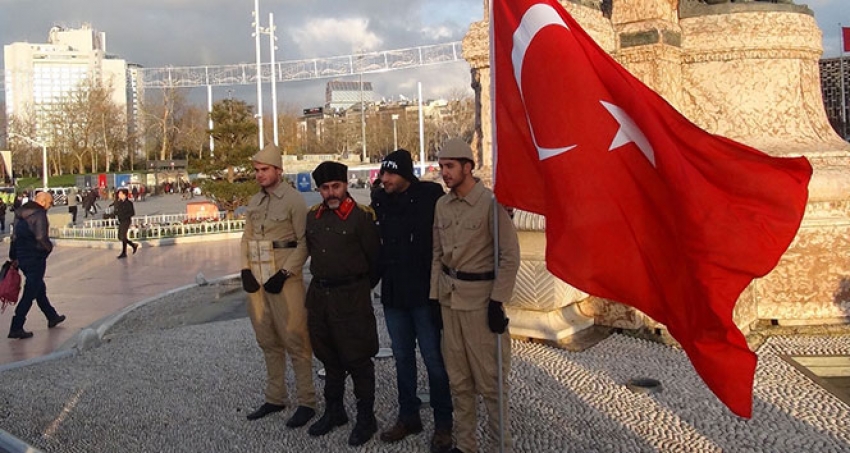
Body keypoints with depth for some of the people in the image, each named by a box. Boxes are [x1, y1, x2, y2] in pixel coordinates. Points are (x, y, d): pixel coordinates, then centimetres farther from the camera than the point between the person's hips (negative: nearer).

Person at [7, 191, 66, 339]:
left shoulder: (20, 213, 11)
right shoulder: (39, 214, -17)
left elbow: (14, 236, 14)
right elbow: (41, 238, -27)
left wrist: (14, 257, 18)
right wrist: (49, 247, -7)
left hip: (22, 257, 9)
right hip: (35, 259, -9)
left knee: (39, 289, 22)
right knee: (29, 294, -3)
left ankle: (52, 317, 37)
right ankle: (16, 328, -3)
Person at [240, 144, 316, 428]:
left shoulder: (293, 200, -7)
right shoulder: (254, 202, 13)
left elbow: (304, 243, -10)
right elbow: (247, 238, 16)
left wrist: (283, 274, -15)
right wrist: (246, 271, 2)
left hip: (285, 279, -7)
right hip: (256, 280, 7)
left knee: (295, 341, -4)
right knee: (268, 342, 14)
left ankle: (307, 402, 5)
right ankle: (274, 398, 25)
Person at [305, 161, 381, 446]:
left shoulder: (361, 216, -11)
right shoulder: (313, 217, 7)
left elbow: (375, 257, -5)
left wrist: (361, 286, 4)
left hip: (351, 296, -6)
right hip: (319, 294, 6)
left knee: (357, 359, 0)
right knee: (329, 357, 17)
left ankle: (366, 417, 12)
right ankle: (334, 411, 31)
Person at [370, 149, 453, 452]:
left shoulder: (430, 197, -12)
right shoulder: (379, 201, 3)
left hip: (424, 293, -5)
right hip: (393, 294, 5)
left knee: (433, 359, 4)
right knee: (402, 358, 16)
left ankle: (443, 423, 18)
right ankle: (408, 417, 30)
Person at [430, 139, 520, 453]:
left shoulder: (491, 202, -12)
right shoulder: (442, 205, 7)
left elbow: (510, 256, -12)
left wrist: (498, 302, -14)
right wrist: (434, 296, 12)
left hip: (482, 299, -6)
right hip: (449, 298, 6)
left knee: (490, 378, -1)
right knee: (458, 379, 13)